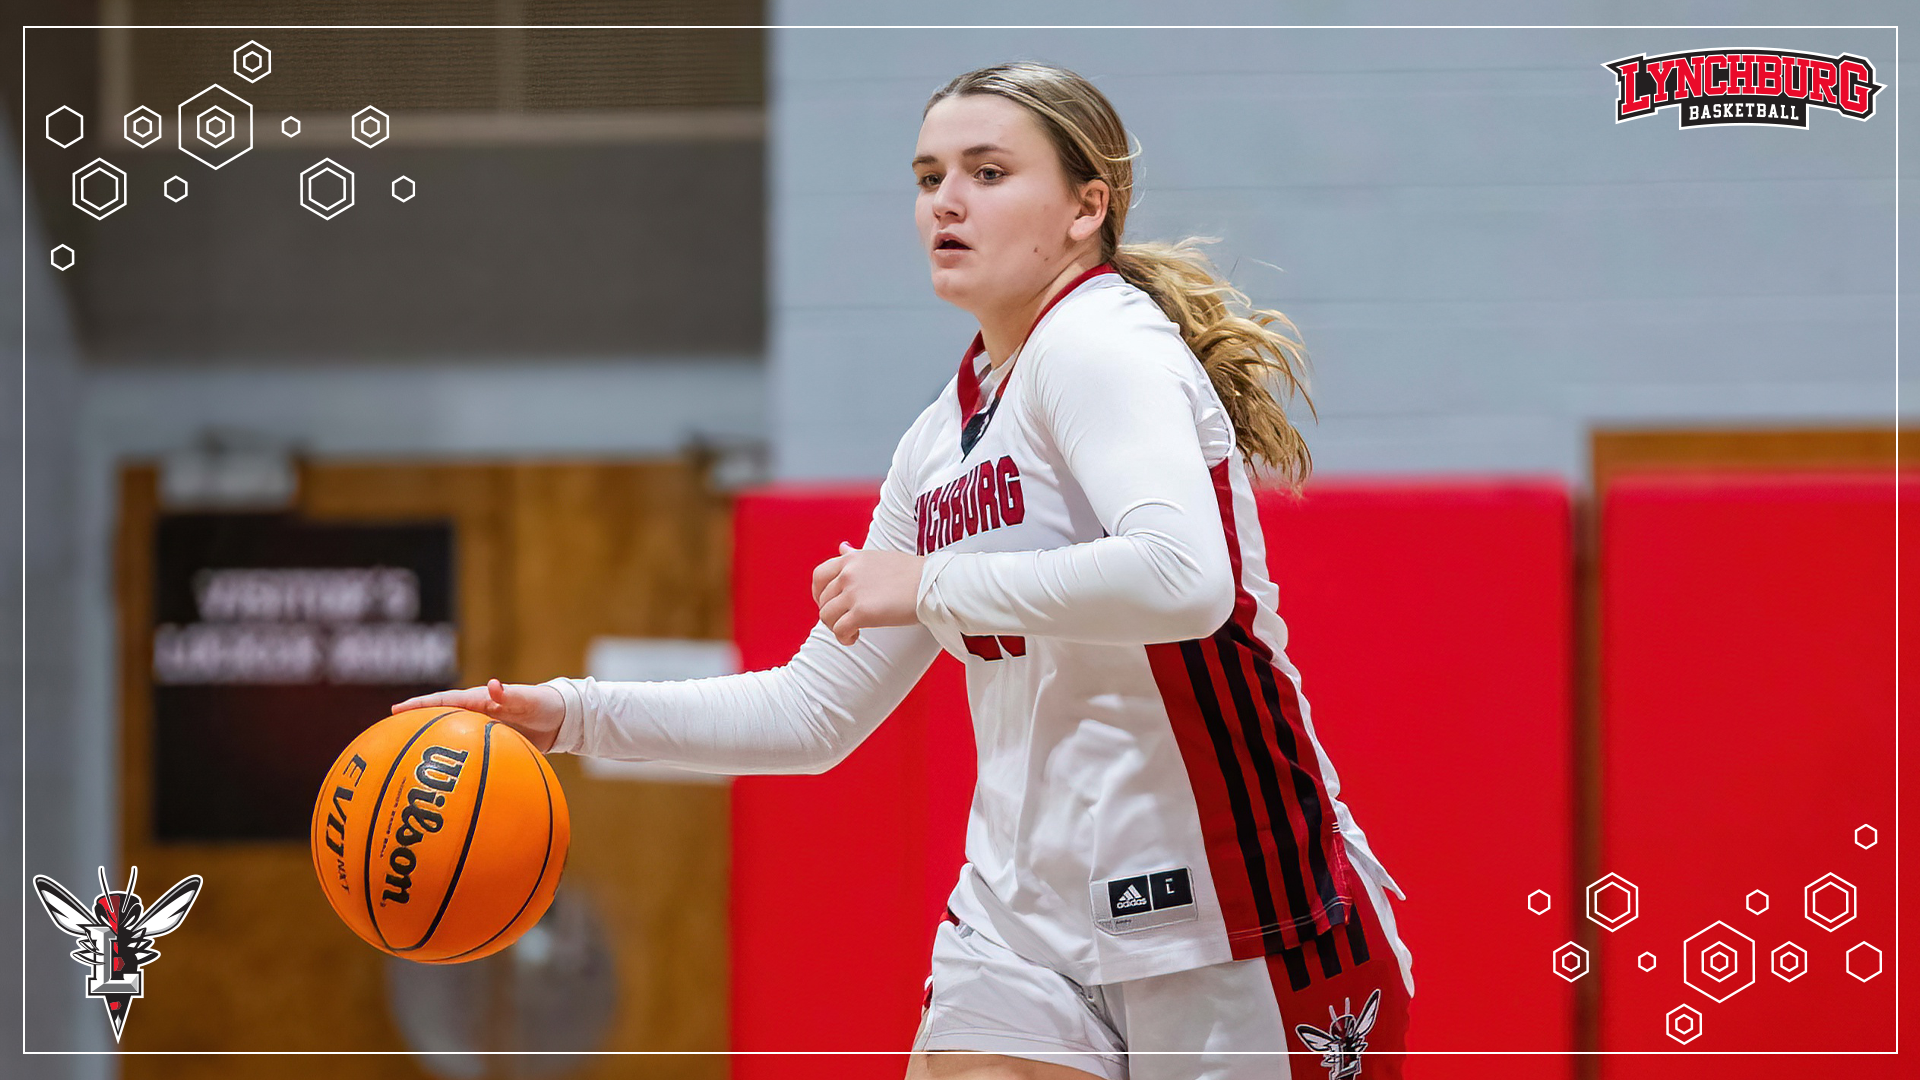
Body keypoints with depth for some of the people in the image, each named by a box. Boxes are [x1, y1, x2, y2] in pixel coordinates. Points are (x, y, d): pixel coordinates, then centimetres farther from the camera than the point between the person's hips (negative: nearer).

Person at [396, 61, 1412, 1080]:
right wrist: (571, 714, 9)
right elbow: (815, 710, 18)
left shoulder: (1099, 340, -12)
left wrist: (931, 584, -22)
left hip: (1229, 929, -7)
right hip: (1029, 925, 7)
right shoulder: (938, 442, 12)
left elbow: (1185, 579, -31)